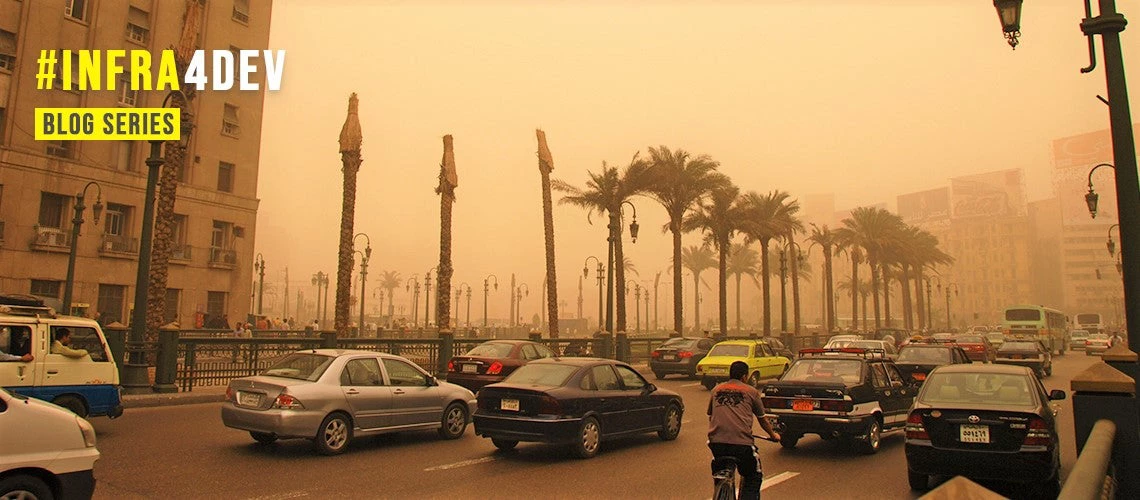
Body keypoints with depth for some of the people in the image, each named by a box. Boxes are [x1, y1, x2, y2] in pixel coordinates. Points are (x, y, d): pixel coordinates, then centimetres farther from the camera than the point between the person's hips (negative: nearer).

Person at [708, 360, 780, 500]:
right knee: (754, 478, 16)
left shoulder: (717, 389, 19)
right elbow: (762, 419, 21)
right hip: (742, 442, -3)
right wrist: (773, 435, 39)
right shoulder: (751, 391, 11)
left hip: (716, 441, 3)